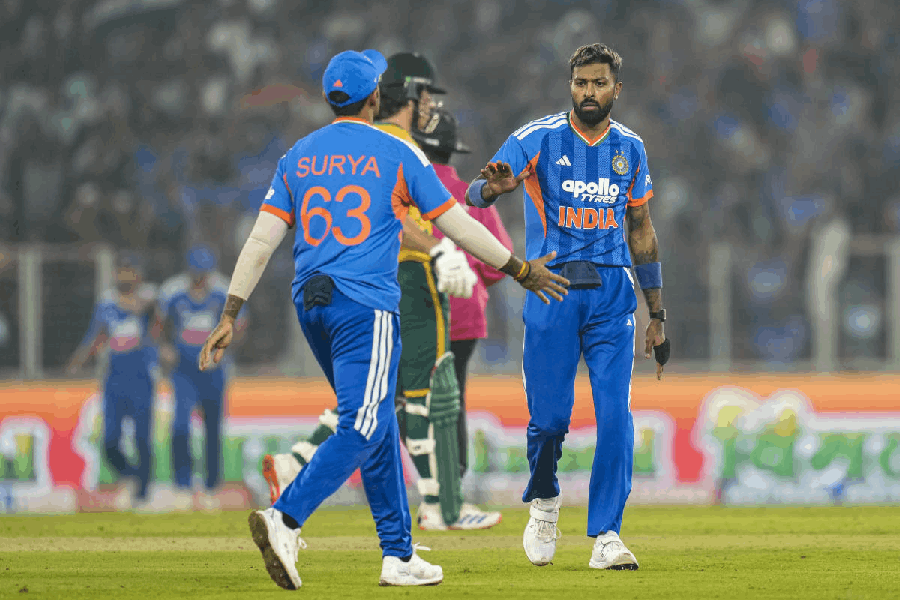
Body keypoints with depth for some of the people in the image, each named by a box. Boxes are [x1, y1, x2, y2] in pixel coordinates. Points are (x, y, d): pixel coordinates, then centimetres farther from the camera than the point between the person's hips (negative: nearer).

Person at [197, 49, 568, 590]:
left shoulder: (298, 156, 11)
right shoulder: (396, 154, -1)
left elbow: (263, 240, 5)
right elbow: (457, 223, 2)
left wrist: (230, 315, 5)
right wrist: (521, 270, 12)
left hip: (310, 305, 6)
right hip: (365, 306, -6)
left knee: (377, 425, 16)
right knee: (364, 429, -11)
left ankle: (399, 554, 15)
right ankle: (285, 520, -31)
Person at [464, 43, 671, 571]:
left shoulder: (629, 148, 10)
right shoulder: (539, 139, -1)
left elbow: (642, 233, 17)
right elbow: (475, 192, -13)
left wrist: (658, 317, 14)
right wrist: (492, 187, -39)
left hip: (611, 293, 2)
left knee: (616, 415, -9)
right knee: (550, 417, -5)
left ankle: (606, 535, -5)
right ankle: (544, 501, 25)